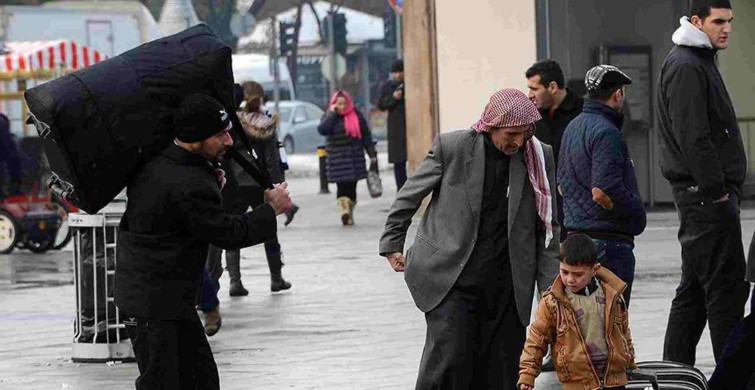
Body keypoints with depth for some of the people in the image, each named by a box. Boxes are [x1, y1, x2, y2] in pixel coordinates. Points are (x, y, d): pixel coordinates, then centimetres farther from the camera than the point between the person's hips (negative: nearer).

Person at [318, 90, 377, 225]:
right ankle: (344, 210, -27)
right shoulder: (329, 117, 5)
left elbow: (366, 136, 11)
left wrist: (372, 154, 7)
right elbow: (322, 129, -15)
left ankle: (350, 215, 12)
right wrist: (332, 113, -13)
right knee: (342, 186, -14)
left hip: (355, 157, 2)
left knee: (351, 187, 5)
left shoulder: (357, 116, 9)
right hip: (337, 159, -2)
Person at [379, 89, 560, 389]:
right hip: (450, 281, -3)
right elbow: (409, 197, 7)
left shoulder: (540, 158, 2)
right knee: (450, 358, -13)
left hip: (505, 288, 3)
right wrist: (392, 244, 11)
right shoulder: (451, 147, -6)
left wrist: (550, 287, 5)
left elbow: (547, 227, 8)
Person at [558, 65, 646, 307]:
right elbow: (603, 192, -25)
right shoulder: (606, 132, -16)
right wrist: (638, 213, -11)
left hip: (576, 233, 10)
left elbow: (562, 185, 23)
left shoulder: (572, 128, 14)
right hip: (609, 239, -10)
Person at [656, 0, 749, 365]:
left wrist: (724, 189, 17)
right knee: (727, 286, -9)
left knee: (694, 288, 12)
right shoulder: (684, 67, -13)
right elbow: (692, 137, -20)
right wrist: (717, 190, -19)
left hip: (701, 195, 11)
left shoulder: (699, 62, 20)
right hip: (705, 195, -11)